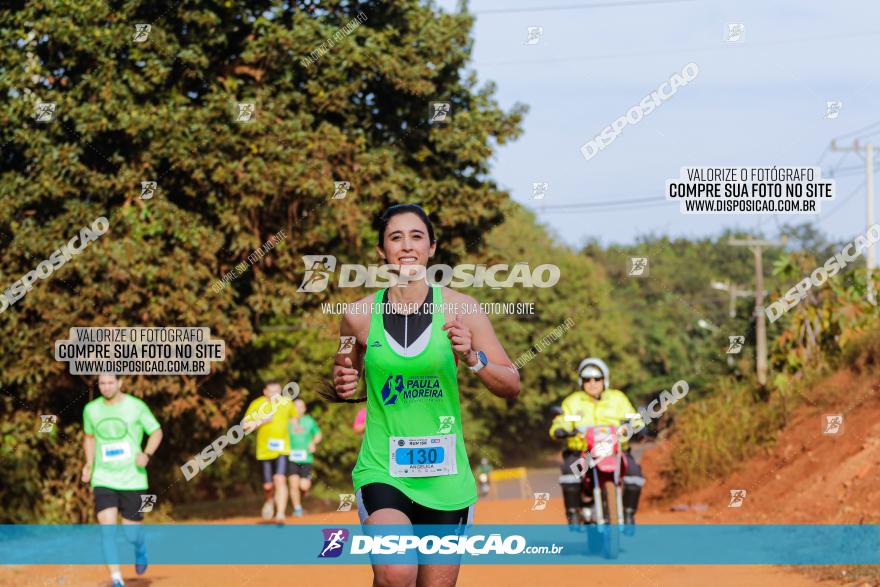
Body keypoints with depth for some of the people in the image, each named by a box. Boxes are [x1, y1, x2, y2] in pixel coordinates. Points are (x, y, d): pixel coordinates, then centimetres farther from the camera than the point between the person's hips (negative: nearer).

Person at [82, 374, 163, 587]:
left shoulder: (136, 407, -6)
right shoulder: (91, 409, 4)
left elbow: (156, 432, 3)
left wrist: (147, 454, -15)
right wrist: (89, 464, 9)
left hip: (132, 480, -2)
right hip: (103, 479, 2)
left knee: (131, 534, 1)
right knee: (106, 526, -16)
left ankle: (140, 547, 39)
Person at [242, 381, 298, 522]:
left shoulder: (287, 403, 2)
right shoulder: (257, 405, -5)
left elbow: (294, 416, 25)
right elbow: (245, 426, -8)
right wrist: (261, 421, -20)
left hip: (282, 449, 0)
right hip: (264, 450, 0)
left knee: (280, 480, -19)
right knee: (268, 486, 7)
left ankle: (280, 514, -22)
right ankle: (269, 502, 41)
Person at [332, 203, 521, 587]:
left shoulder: (459, 308, -1)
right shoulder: (359, 316, 1)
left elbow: (512, 386, -1)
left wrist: (474, 360, -19)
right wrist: (342, 385, -4)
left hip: (444, 473, 1)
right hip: (381, 468, -1)